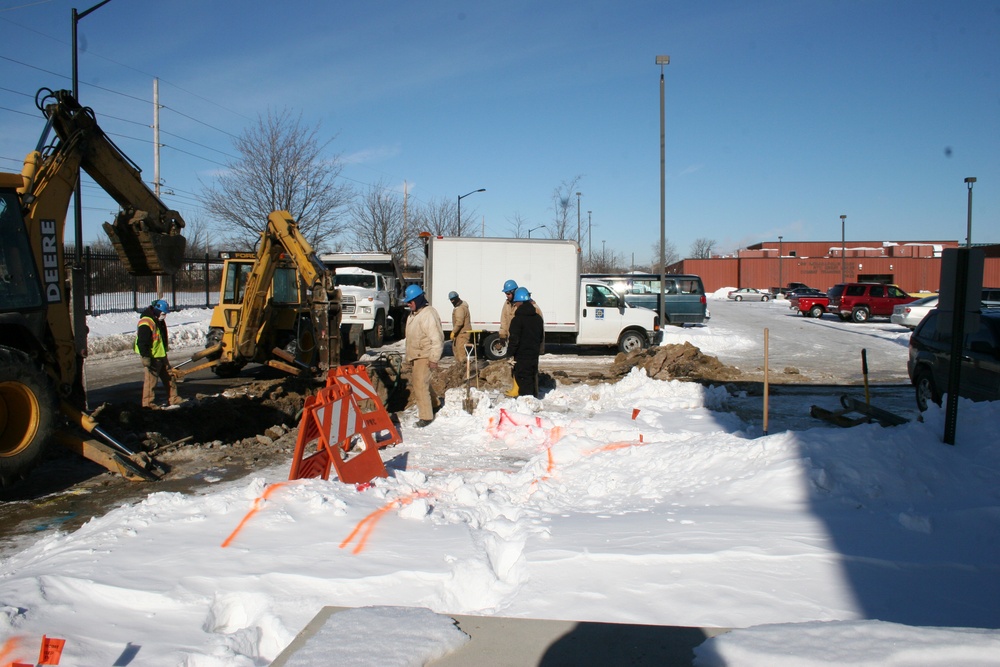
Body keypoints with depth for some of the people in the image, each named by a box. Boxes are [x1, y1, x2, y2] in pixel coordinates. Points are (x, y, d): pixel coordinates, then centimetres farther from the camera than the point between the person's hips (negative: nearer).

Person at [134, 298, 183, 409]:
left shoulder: (159, 321, 11)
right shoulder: (146, 323, -21)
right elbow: (142, 343, -25)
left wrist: (166, 348, 30)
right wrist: (146, 358, -26)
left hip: (161, 355, 10)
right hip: (151, 357, -10)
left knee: (169, 377, 15)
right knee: (150, 379, -6)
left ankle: (173, 398, 25)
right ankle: (147, 403, 1)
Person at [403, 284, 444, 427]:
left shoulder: (428, 314, -19)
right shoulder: (413, 314, 12)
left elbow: (437, 338, -22)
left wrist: (434, 359, -22)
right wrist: (409, 356, 23)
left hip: (424, 356, -10)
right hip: (415, 355, 10)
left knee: (420, 384, -13)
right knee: (415, 382, 20)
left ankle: (426, 416, -5)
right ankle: (433, 405, 38)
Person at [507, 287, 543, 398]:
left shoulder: (517, 319, -15)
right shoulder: (538, 318, 9)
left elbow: (514, 339, -17)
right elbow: (541, 336, 17)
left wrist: (510, 353, -9)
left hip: (522, 356, -7)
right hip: (534, 355, 7)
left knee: (523, 379, -3)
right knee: (532, 378, 16)